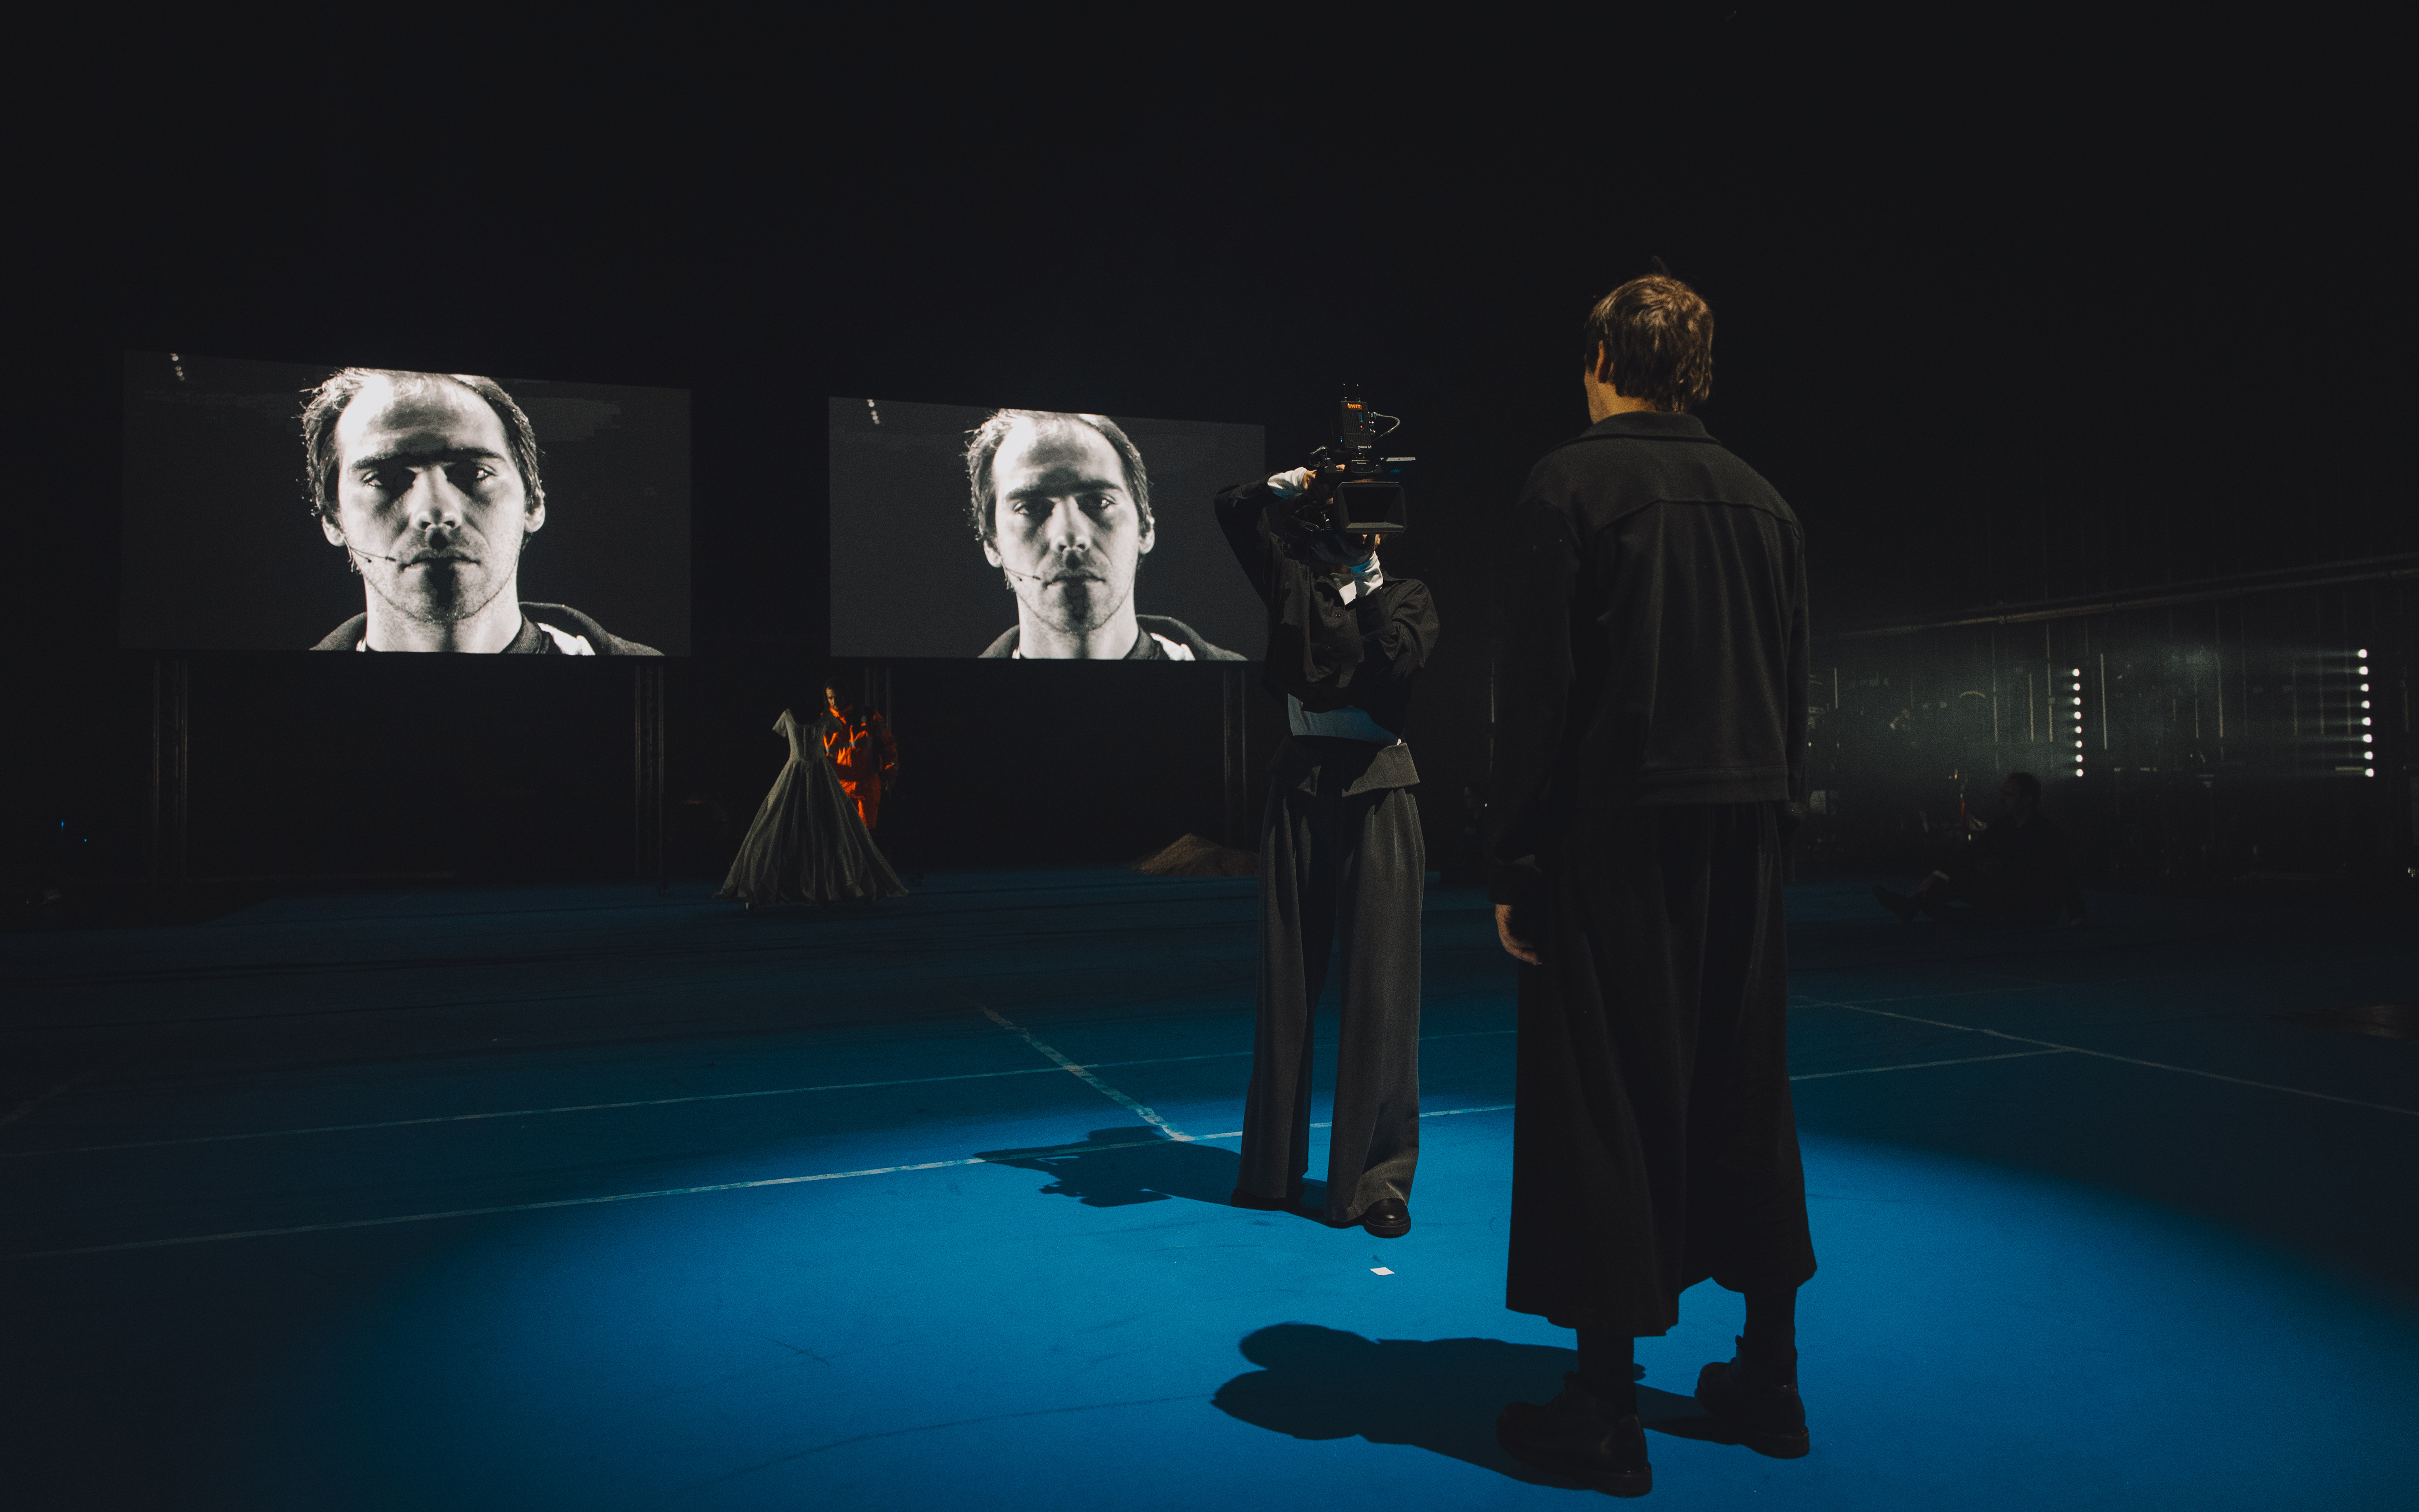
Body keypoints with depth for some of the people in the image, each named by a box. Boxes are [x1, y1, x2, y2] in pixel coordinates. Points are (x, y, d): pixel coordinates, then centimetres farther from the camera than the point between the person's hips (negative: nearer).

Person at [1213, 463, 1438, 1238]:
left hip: (1376, 795, -2)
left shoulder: (1406, 595, 8)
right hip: (1300, 787, 2)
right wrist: (1300, 480, 6)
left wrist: (1368, 580, -6)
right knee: (1287, 980, 8)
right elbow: (1235, 507, 9)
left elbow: (1400, 658, -11)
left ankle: (1376, 1177, 6)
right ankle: (1271, 1167, 20)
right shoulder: (1296, 578, 12)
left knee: (1379, 987, -2)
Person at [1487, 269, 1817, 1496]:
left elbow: (1535, 690, -12)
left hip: (1611, 835, -6)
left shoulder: (1569, 484, -6)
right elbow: (1792, 692, 12)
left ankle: (1606, 1405, 8)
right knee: (1741, 1088, 14)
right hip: (1739, 839, 6)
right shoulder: (1762, 500, 12)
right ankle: (1768, 1373, 25)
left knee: (1603, 1097, 0)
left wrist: (1514, 864, -9)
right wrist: (1770, 821, 18)